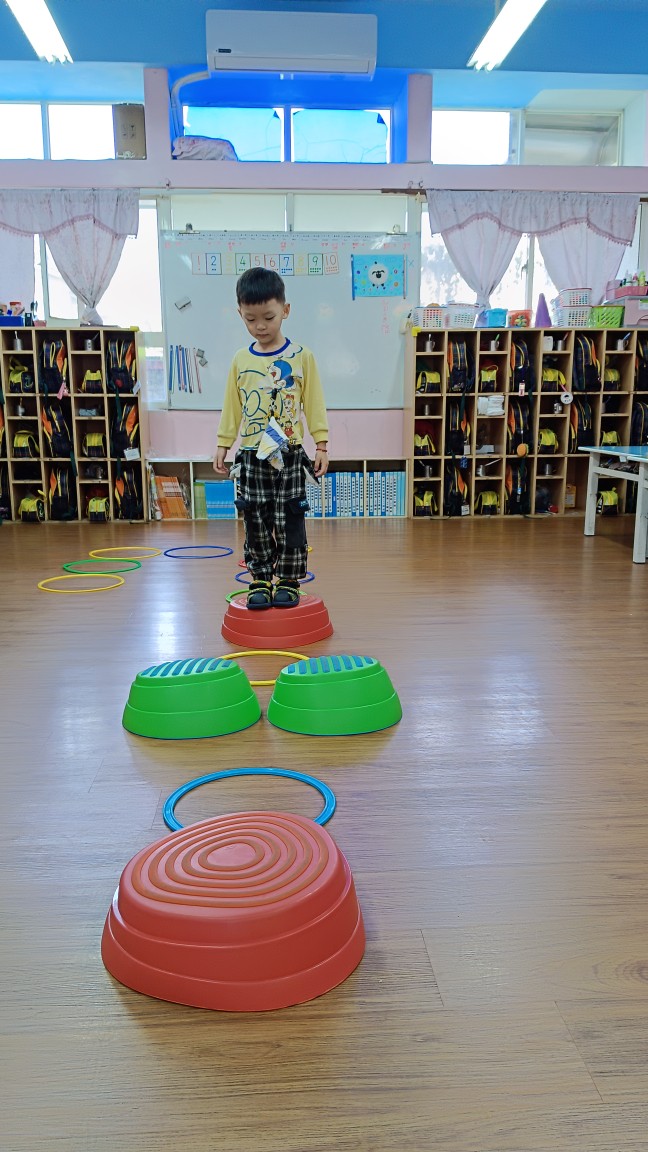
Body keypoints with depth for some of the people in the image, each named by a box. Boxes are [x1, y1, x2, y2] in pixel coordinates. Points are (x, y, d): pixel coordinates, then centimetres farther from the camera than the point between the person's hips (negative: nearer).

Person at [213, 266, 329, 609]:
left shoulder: (301, 356, -3)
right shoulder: (241, 360, 4)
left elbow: (314, 403, -1)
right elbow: (232, 407, 10)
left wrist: (321, 445, -4)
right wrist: (222, 445, 8)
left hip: (289, 454, -2)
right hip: (251, 455, 3)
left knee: (289, 521, 3)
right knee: (256, 522, 7)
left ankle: (289, 582, 14)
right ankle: (260, 581, 18)